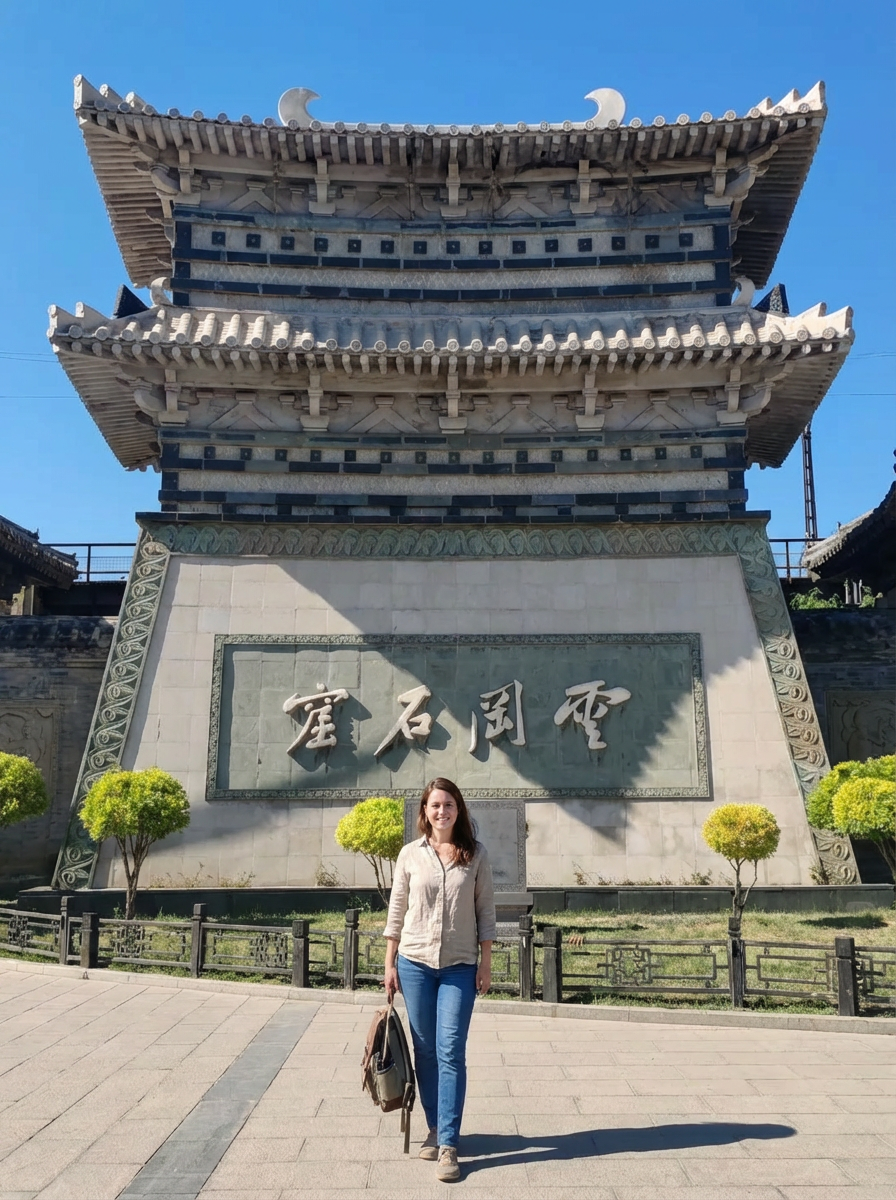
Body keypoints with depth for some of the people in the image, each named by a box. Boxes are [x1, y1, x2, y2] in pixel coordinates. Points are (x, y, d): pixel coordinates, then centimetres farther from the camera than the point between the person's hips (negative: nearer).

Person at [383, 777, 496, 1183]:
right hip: (415, 962, 1)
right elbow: (396, 911, 4)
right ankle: (435, 1127, 28)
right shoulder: (410, 854, 0)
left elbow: (485, 911, 2)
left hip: (460, 966, -1)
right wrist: (390, 964, 4)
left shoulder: (475, 855, -1)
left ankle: (448, 1146, 3)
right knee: (425, 1050, 11)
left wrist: (485, 962, -1)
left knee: (451, 1054, -4)